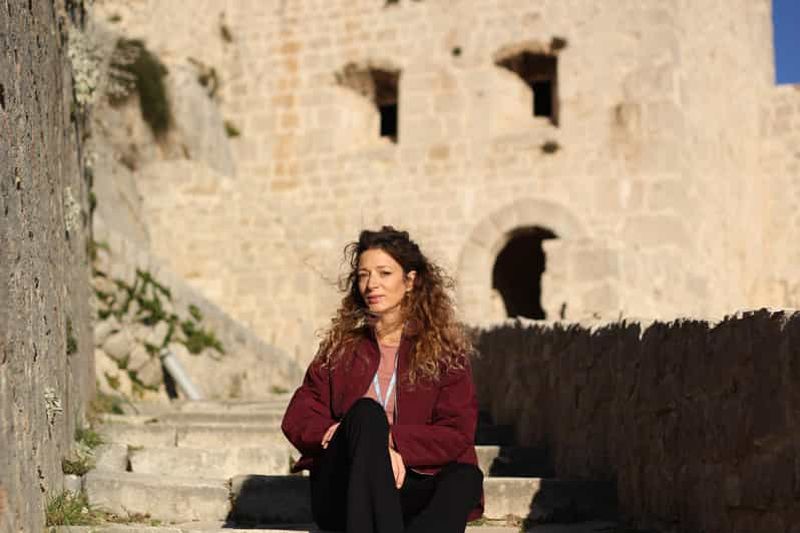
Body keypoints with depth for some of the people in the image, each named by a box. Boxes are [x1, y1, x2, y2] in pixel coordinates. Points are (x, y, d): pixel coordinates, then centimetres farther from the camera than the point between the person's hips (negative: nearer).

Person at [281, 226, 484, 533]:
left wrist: (390, 440, -16)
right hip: (342, 491, 1)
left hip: (410, 488, 0)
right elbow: (297, 419, 7)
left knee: (464, 477, -33)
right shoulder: (341, 347, 18)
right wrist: (370, 439, -12)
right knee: (366, 413, -30)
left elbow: (458, 433, 1)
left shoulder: (444, 350, 13)